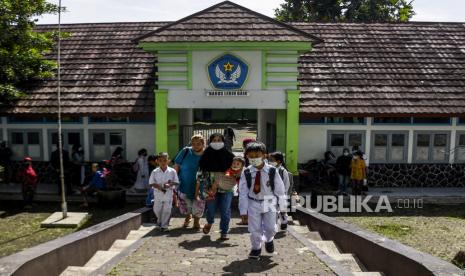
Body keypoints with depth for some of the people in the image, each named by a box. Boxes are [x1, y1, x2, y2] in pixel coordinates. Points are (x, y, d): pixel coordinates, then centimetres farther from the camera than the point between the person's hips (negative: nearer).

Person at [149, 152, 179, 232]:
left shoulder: (172, 171, -4)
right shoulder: (155, 172, -3)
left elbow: (176, 182, -2)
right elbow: (151, 183, -2)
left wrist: (170, 184, -20)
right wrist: (158, 186, -19)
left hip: (168, 193, -1)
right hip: (158, 194, 1)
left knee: (167, 210, 1)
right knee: (157, 210, 12)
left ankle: (164, 226, 15)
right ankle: (159, 221, 41)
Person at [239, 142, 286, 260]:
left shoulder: (272, 171, -13)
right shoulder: (246, 173, -11)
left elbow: (279, 188, -3)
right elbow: (243, 192, -6)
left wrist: (282, 205, 3)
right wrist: (243, 210, -6)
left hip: (269, 203, 0)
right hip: (253, 203, 0)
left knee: (271, 228, 4)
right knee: (254, 229, 5)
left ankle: (268, 240, 39)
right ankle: (256, 248, 31)